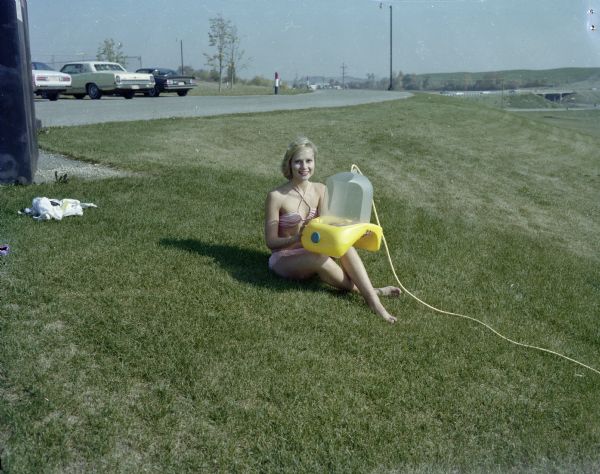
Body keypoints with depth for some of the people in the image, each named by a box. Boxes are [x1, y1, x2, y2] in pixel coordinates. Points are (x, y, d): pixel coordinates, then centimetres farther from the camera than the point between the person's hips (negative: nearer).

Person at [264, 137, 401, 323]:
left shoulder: (320, 190, 0)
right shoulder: (276, 196, -15)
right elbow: (271, 242, -13)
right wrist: (297, 238, -32)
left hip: (312, 252, 5)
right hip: (284, 258, -4)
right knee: (318, 257, -36)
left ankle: (373, 300, -33)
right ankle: (365, 291, -19)